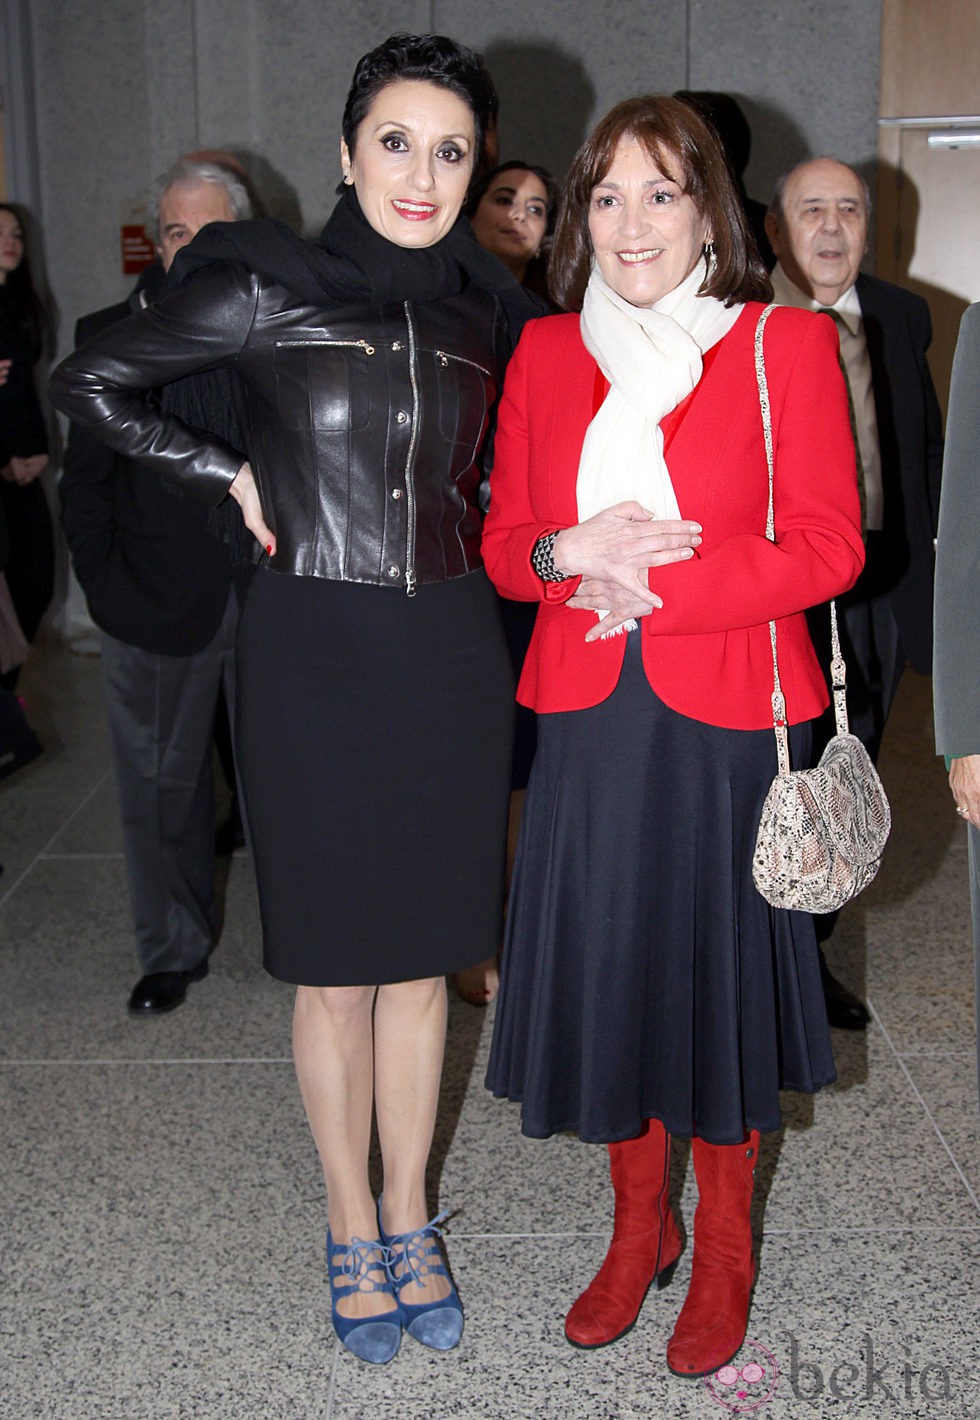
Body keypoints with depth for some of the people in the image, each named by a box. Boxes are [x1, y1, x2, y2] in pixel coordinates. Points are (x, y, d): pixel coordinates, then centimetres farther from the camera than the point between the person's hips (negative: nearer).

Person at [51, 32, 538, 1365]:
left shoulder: (485, 314, 6)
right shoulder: (268, 290, -7)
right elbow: (88, 381, 0)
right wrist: (231, 474, -2)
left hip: (452, 657, 4)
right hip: (313, 656, -3)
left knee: (421, 955, 13)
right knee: (337, 965, 7)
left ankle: (409, 1219, 30)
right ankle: (352, 1230, 26)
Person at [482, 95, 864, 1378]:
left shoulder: (786, 345, -2)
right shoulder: (544, 355, 8)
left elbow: (826, 548, -8)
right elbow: (504, 542, 9)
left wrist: (656, 582, -16)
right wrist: (572, 553, -13)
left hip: (728, 720, -3)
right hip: (589, 720, 3)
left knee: (721, 975, 8)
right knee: (604, 973, 10)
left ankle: (724, 1253, 30)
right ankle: (639, 1229, 33)